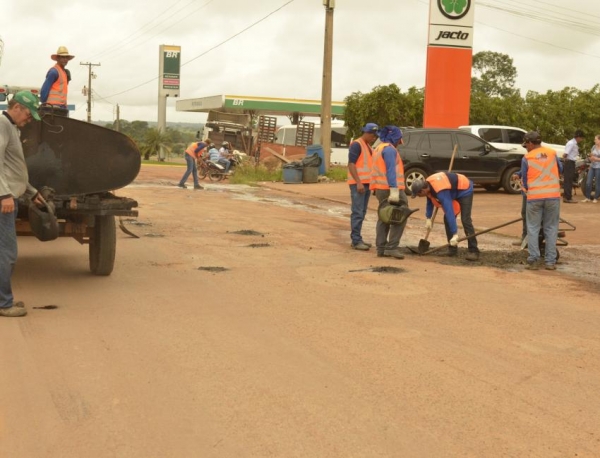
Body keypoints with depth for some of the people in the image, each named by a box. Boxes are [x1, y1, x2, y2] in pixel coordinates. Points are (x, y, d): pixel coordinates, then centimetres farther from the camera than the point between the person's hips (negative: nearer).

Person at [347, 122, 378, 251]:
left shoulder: (368, 146, 19)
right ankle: (356, 241, -9)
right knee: (357, 213, -10)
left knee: (362, 213, 10)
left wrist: (372, 182, 17)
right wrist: (358, 182, -22)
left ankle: (357, 239, 15)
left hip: (366, 183, 9)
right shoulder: (356, 145, -10)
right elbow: (351, 164, -16)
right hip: (358, 184, -9)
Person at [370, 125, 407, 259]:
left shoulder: (379, 149, 21)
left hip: (381, 189, 10)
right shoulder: (389, 149, -10)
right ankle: (391, 247, -12)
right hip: (389, 188, -10)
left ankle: (381, 248, 10)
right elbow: (390, 170, -19)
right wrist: (394, 190, -25)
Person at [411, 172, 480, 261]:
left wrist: (455, 234, -44)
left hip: (464, 190, -9)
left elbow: (449, 212, -43)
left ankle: (473, 251, -19)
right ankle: (452, 248, 9)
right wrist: (428, 218, 10)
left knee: (465, 220, -20)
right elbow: (430, 201, 9)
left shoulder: (441, 192, -40)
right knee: (447, 219, 1)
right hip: (454, 192, 9)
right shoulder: (427, 184, -13)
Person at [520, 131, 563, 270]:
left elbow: (525, 179, 3)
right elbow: (560, 170, 19)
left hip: (534, 197, -2)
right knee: (551, 228, 8)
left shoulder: (527, 158, -2)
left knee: (533, 229, 7)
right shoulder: (552, 153, 5)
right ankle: (550, 261, 6)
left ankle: (533, 260, 2)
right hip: (553, 196, 2)